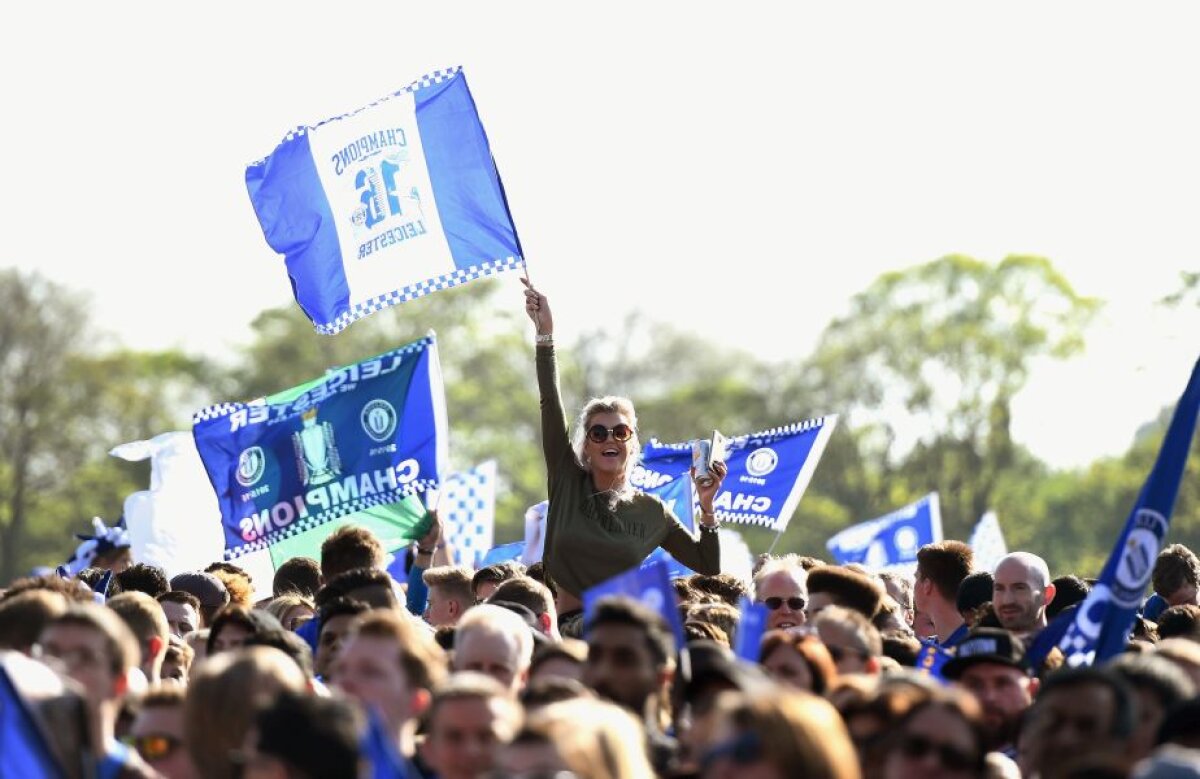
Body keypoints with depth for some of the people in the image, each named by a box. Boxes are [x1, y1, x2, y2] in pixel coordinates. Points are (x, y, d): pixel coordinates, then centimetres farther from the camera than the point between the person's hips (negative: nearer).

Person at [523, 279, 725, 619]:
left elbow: (708, 566, 13)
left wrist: (706, 507, 0)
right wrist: (545, 335, -7)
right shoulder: (568, 482, 8)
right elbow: (551, 405, 0)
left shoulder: (652, 511, 9)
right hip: (568, 629, 0)